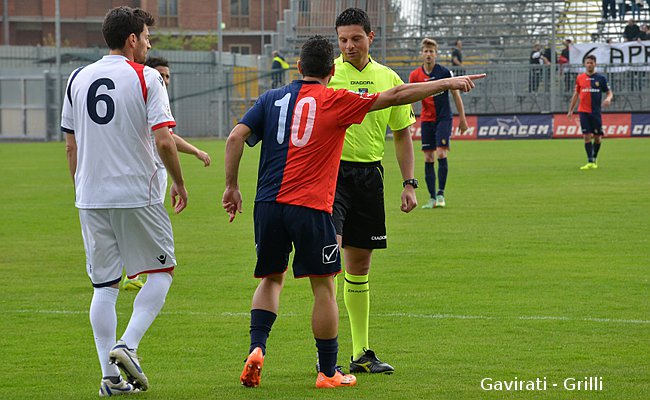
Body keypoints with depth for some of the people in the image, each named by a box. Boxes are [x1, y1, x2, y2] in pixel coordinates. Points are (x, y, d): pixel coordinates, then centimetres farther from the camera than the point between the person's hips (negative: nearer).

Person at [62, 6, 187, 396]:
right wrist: (180, 184, 1)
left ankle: (110, 375, 5)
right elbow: (163, 141, -13)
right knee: (162, 272, 10)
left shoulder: (78, 79, 8)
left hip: (91, 198, 5)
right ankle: (127, 346, -8)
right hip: (138, 195, -5)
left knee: (104, 285, 9)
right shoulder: (146, 78, -7)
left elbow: (71, 146, 12)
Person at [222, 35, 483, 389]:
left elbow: (235, 138, 2)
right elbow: (396, 96, 2)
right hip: (311, 207, -4)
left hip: (268, 204, 4)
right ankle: (328, 372, 11)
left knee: (271, 278, 19)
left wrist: (232, 186, 9)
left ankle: (257, 349, 0)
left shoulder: (271, 99, 11)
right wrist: (447, 84, 8)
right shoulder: (335, 101, 1)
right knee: (324, 287, 5)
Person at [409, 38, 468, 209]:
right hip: (426, 120, 3)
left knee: (441, 154, -15)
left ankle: (441, 193, -9)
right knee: (428, 159, 1)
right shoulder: (415, 75, 1)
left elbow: (456, 95, 2)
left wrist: (462, 118, 3)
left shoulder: (445, 72, -5)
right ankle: (432, 198, 6)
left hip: (444, 118, -3)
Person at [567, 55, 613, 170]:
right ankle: (590, 162, -9)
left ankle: (594, 159, 23)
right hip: (583, 112, 0)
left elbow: (609, 92, 6)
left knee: (597, 137, 4)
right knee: (587, 136, -8)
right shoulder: (580, 78, 6)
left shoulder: (601, 78, 2)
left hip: (596, 112, 0)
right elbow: (576, 94, 14)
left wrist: (608, 99, -18)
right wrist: (571, 110, 14)